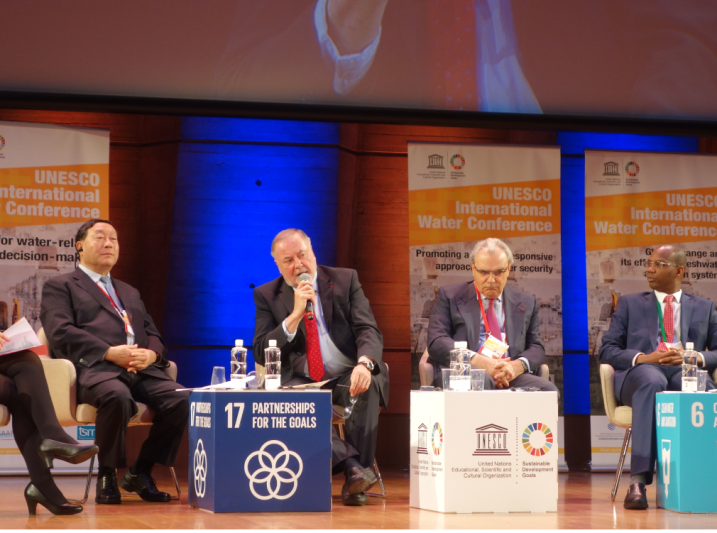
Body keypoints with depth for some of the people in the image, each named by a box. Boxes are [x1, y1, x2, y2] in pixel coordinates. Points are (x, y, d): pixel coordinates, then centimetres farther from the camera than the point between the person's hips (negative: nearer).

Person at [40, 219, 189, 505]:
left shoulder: (130, 292, 35)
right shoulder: (60, 286, 15)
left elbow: (152, 334, 25)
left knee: (181, 399, -24)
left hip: (142, 371, 6)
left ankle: (140, 472, -7)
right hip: (95, 369, -6)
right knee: (118, 397, -40)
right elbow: (61, 332, -2)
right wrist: (110, 353, -15)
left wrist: (151, 353, -2)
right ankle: (107, 476, -18)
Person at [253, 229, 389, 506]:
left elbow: (369, 331, -4)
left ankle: (356, 482, -32)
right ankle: (352, 464, -43)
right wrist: (295, 315, -15)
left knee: (369, 384, -35)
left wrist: (364, 363, -27)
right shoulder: (267, 295, 7)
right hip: (301, 383, 0)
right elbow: (261, 355, -3)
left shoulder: (345, 280, 7)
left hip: (347, 378, 0)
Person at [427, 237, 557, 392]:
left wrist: (516, 366, -10)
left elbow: (536, 348, 16)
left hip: (509, 376, 4)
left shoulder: (526, 303, 24)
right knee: (482, 381, -41)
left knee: (548, 390, -28)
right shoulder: (449, 296, 15)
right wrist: (479, 361, -16)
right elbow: (437, 342, 1)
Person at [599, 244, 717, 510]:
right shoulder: (629, 303, 24)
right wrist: (643, 358, -8)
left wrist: (694, 358, -10)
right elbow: (607, 350, 11)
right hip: (640, 372, -1)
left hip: (686, 371, 1)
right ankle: (638, 480, -49)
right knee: (652, 382, -41)